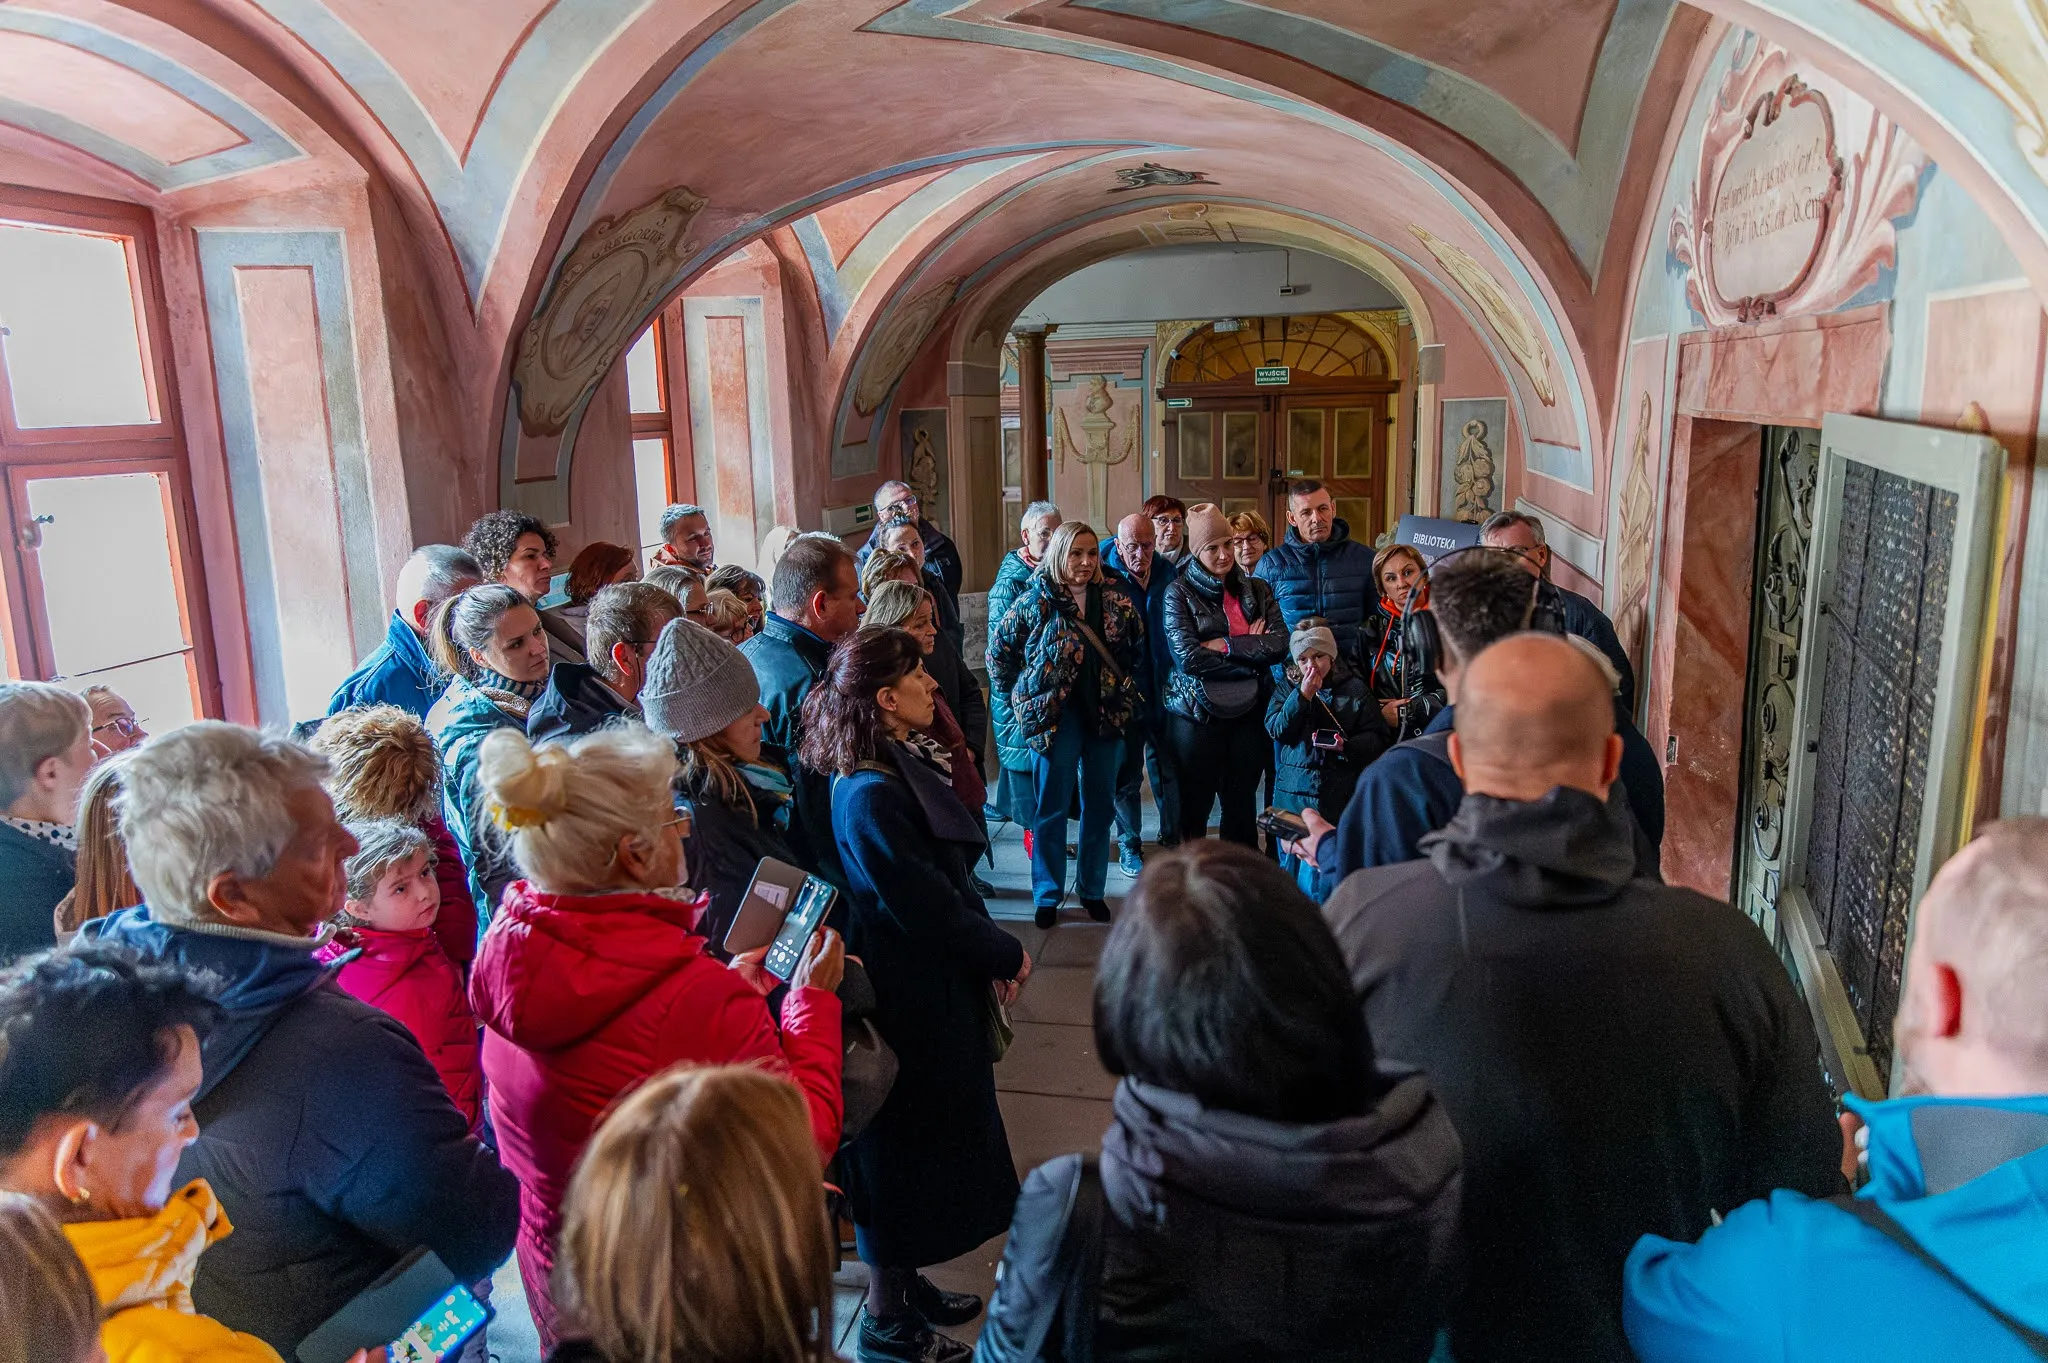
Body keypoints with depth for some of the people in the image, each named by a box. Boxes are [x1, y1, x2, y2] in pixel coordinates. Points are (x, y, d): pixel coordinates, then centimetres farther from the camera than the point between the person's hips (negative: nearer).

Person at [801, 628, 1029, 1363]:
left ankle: (903, 1281, 42)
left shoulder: (905, 769, 2)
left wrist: (989, 953, 1)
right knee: (904, 1147, 8)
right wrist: (1007, 955, -11)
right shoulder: (871, 797, -27)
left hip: (936, 988, 9)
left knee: (926, 1142, 23)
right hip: (911, 1003, -9)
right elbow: (928, 908, -25)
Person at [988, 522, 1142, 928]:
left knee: (1100, 805, 10)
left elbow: (1137, 647, 14)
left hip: (1106, 714, 3)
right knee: (1051, 807, 4)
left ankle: (1093, 890, 24)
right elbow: (999, 648, 1)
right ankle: (1047, 895, 16)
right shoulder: (1035, 601, -7)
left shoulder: (1116, 601, 2)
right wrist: (1019, 694, 2)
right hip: (1054, 716, -3)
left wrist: (1124, 689, 8)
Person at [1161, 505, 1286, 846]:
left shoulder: (1257, 590, 9)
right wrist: (1252, 650, -11)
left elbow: (1280, 645, -5)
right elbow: (1188, 657, -14)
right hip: (1197, 717, -3)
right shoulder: (1179, 593, -2)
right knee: (1195, 807, 7)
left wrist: (1226, 645, -14)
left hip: (1249, 713, 3)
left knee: (1242, 806, 13)